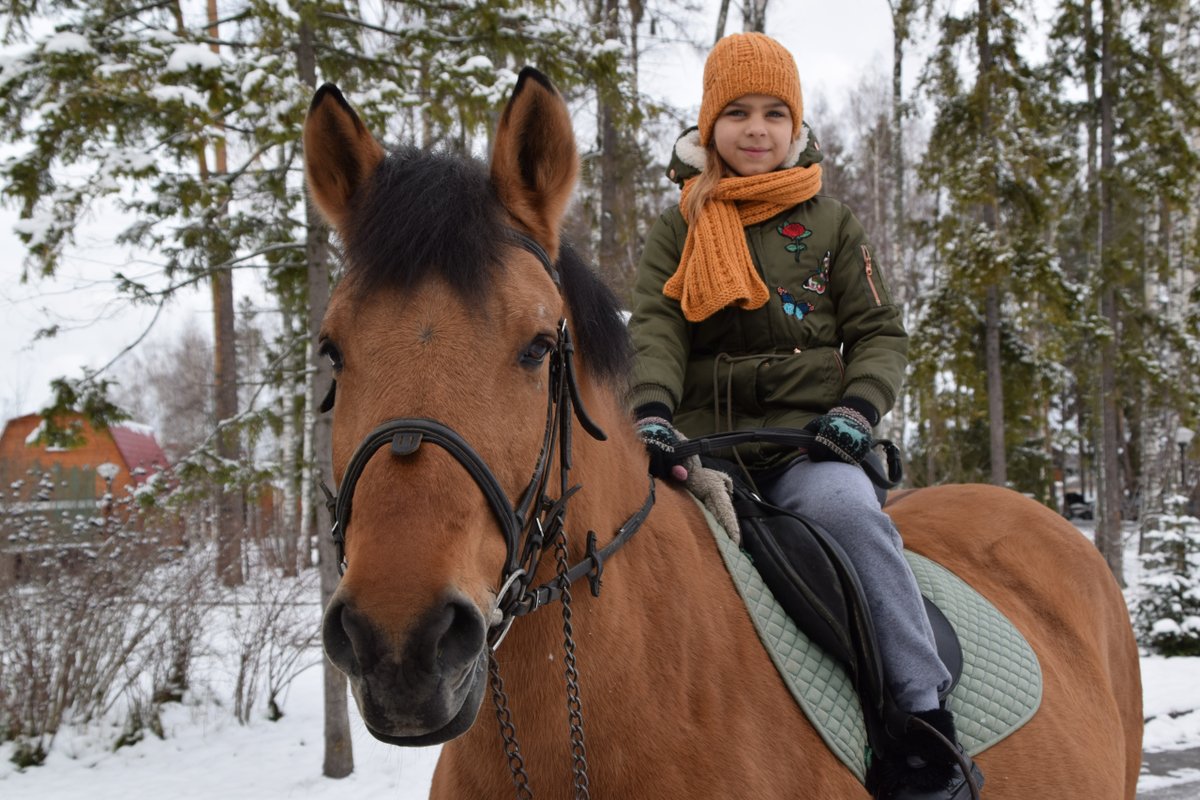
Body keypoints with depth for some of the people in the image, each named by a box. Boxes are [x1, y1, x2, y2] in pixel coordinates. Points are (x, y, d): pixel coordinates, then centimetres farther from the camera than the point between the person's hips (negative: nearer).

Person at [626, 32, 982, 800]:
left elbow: (880, 333, 10)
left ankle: (925, 717, -28)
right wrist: (651, 410, -20)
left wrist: (857, 407, -11)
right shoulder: (677, 231, 15)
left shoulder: (831, 223, 13)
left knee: (847, 509, -34)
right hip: (700, 442, 2)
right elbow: (655, 327, 0)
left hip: (806, 441, -2)